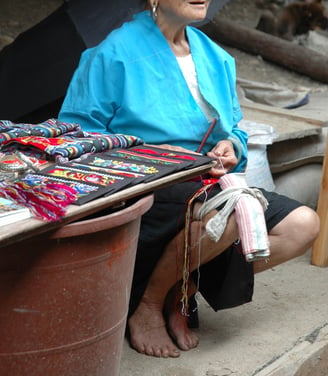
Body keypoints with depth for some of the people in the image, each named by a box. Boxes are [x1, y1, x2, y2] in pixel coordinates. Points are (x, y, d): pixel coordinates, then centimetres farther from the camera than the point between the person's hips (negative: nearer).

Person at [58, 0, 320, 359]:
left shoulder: (216, 58, 14)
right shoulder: (116, 53, -6)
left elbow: (235, 131, 22)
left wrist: (230, 148, -4)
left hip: (208, 184, 7)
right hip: (140, 191, -7)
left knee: (302, 224, -10)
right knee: (226, 212, -35)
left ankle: (180, 294, -1)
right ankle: (144, 306, -9)